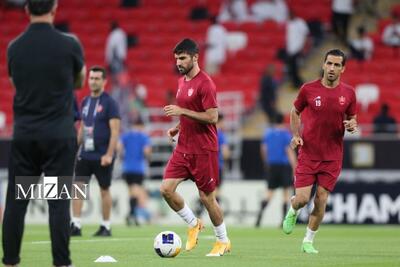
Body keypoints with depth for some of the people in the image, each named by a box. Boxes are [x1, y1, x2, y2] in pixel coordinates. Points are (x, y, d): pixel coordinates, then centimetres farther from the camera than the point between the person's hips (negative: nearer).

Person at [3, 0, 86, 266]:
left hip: (24, 134, 3)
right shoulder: (69, 44, -7)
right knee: (58, 202, -2)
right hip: (59, 134, -3)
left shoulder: (15, 47, 1)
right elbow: (79, 82, 11)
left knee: (16, 201, 6)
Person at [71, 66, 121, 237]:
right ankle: (76, 225, -6)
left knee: (104, 190, 5)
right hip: (85, 155, 5)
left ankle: (106, 227, 15)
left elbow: (115, 131, -13)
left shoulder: (109, 103, -9)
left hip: (102, 157, -5)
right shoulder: (85, 102, 10)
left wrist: (109, 154, -20)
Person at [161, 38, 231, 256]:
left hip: (203, 150, -7)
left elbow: (212, 117, -20)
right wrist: (177, 128, 9)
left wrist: (181, 111, -22)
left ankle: (223, 241, 18)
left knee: (207, 197, 0)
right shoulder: (182, 82, 13)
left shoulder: (205, 83, -14)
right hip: (183, 148, 8)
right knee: (166, 189, -6)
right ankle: (193, 224, 14)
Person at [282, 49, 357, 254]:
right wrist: (295, 135, -5)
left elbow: (352, 119, 13)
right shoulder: (308, 89, -4)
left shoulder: (348, 93, 1)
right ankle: (293, 211, 29)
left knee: (321, 200, -2)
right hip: (308, 154, -1)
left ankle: (308, 241, 15)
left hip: (332, 157, 1)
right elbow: (295, 112, 10)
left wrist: (352, 126, -11)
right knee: (302, 199, -9)